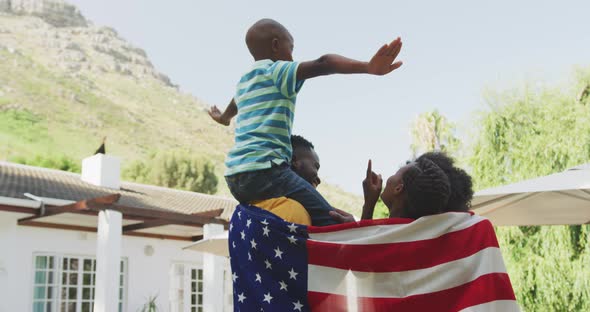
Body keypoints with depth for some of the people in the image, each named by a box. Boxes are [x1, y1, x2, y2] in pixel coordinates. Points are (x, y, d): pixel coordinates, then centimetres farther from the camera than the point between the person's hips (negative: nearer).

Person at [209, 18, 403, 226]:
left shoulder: (244, 81, 23)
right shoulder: (277, 71, -2)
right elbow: (321, 64, -20)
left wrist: (224, 117, 70)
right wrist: (368, 67, -36)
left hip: (235, 175, 10)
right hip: (263, 170, -9)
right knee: (333, 224, -13)